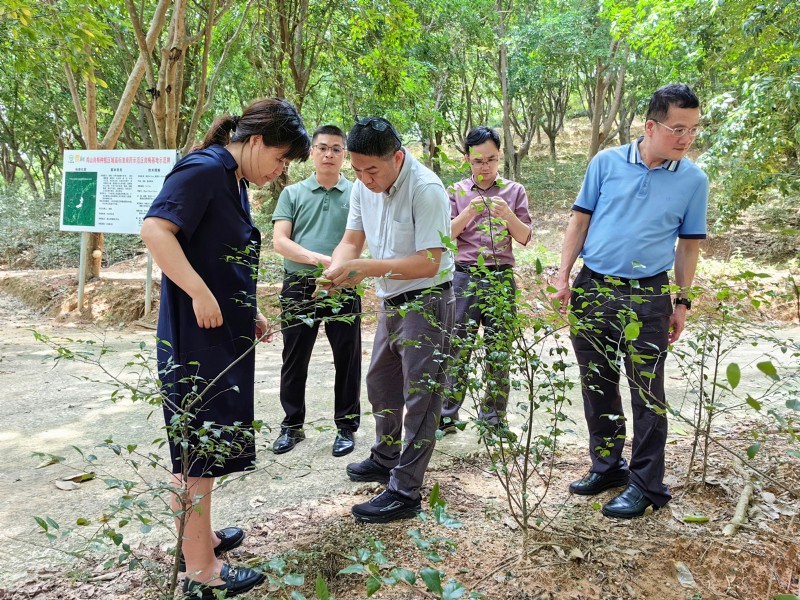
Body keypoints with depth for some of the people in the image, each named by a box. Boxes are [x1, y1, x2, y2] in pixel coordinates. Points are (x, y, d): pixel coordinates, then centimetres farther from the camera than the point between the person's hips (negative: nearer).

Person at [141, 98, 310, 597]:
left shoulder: (235, 182, 16)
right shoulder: (204, 169, -14)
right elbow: (155, 229, -26)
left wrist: (250, 313, 14)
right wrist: (200, 293, -27)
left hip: (224, 335, 10)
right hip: (196, 337, -10)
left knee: (209, 443, 20)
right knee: (198, 448, -1)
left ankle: (201, 535, 36)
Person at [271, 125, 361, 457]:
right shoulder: (293, 193, 6)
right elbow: (280, 241, -3)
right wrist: (319, 259, -18)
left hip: (344, 289, -1)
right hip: (299, 287, 1)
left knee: (347, 360, 7)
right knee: (294, 360, 10)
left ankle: (346, 427, 22)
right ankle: (292, 426, 26)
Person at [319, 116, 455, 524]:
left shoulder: (426, 189, -24)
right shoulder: (363, 186, 0)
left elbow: (428, 262, -27)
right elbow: (352, 239, 3)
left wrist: (369, 268, -34)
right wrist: (337, 267, -19)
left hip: (426, 301, -9)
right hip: (391, 301, 9)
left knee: (420, 396, -2)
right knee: (381, 383, 21)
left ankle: (404, 492, 7)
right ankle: (386, 458, 42)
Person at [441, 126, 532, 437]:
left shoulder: (514, 190, 8)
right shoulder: (457, 192, 8)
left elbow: (525, 238, 4)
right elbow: (445, 234, 2)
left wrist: (509, 215, -15)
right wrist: (468, 212, -14)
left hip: (501, 278, 1)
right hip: (464, 277, 0)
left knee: (499, 350, 4)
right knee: (456, 347, 0)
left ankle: (494, 417, 16)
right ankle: (447, 415, 11)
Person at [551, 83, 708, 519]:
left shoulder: (693, 180, 0)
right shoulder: (607, 163, 0)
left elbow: (688, 245, 5)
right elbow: (580, 220, 4)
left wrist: (682, 303, 3)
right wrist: (563, 277, -2)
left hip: (647, 298, -2)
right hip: (591, 288, 2)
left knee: (647, 394, 3)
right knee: (597, 385, 12)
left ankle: (646, 485, 18)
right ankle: (607, 467, 30)